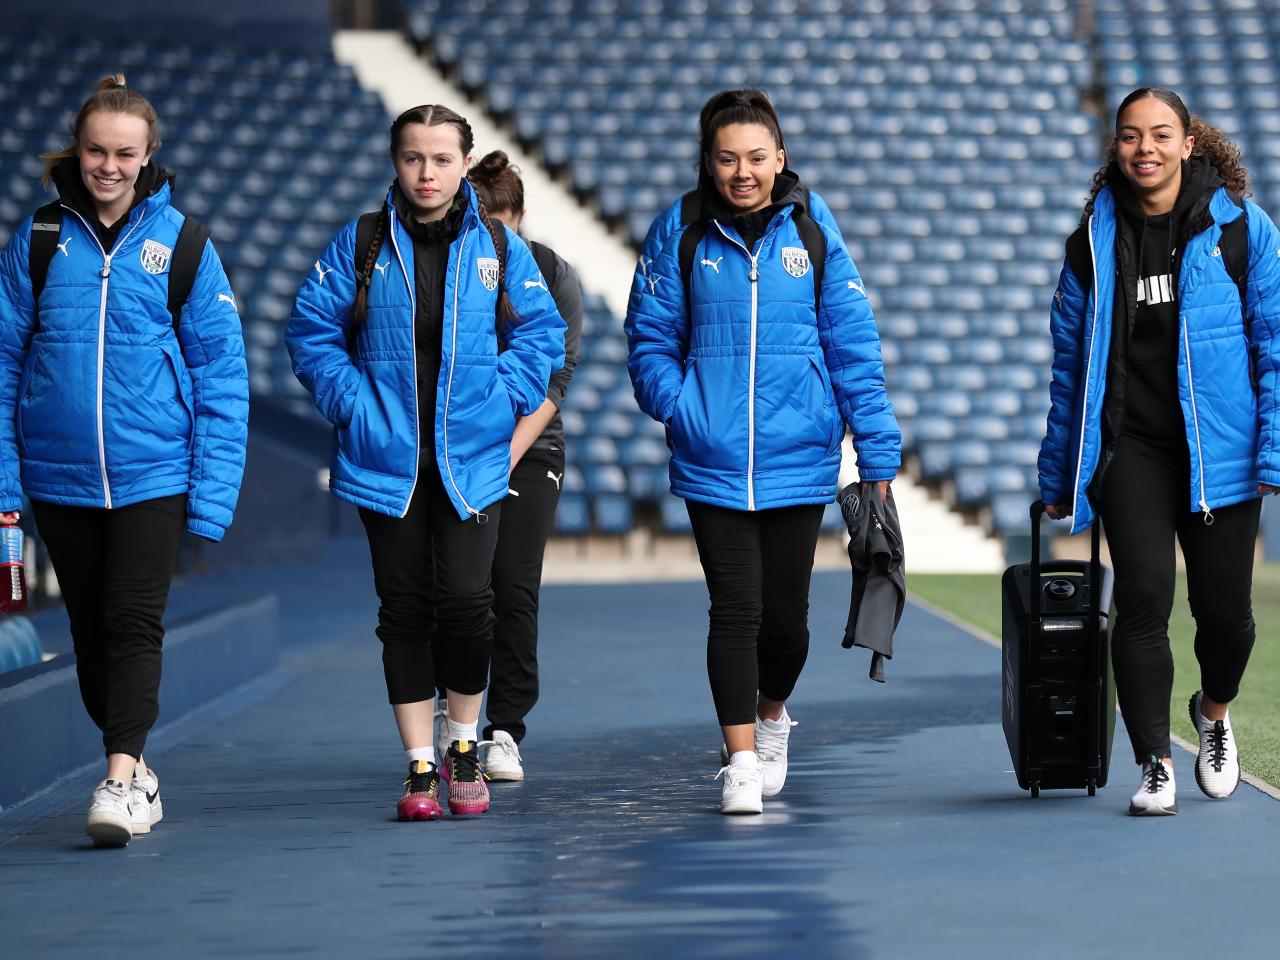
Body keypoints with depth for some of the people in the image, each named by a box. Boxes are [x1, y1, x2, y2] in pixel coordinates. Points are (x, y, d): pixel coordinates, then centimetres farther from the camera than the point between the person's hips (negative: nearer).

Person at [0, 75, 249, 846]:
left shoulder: (180, 244, -1)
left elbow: (222, 371, -1)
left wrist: (213, 489, -7)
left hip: (152, 472, -2)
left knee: (135, 622, -12)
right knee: (91, 631, 12)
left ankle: (121, 781, -14)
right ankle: (138, 770, 26)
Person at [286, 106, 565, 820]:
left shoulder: (498, 247, 4)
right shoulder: (362, 245, 3)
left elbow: (542, 331, 7)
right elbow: (313, 333, 4)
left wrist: (503, 399, -5)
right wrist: (353, 404, -6)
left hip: (472, 457, -1)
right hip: (388, 458, 1)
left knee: (467, 601, -8)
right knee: (404, 609, 2)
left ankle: (465, 745, 15)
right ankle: (421, 767, 10)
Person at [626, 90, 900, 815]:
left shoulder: (814, 240, 2)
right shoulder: (685, 244, 2)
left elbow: (855, 350, 1)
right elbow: (652, 341, 6)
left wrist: (878, 455, -2)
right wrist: (679, 406, -10)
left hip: (799, 462, 1)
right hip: (712, 466, -1)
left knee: (785, 612, 9)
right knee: (735, 610, -6)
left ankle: (773, 715, 37)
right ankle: (742, 762, -1)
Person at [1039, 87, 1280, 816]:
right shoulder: (1094, 240, 6)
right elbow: (1071, 363, 11)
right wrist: (1060, 476, 11)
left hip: (1218, 448, -1)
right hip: (1129, 449, 1)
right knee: (1144, 598, -11)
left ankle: (1215, 714, 37)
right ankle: (1155, 766, -2)